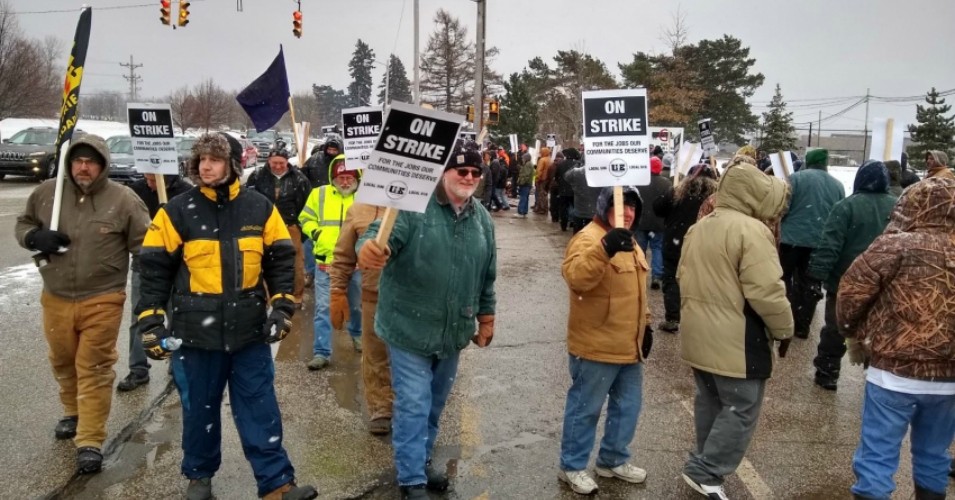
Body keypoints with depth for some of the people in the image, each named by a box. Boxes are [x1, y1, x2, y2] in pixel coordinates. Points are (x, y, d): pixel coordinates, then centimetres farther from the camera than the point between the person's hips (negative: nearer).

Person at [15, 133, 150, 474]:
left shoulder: (123, 200, -9)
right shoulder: (46, 193, 1)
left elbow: (144, 246, -5)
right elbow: (22, 224, 16)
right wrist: (35, 237, -7)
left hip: (102, 301, -4)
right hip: (56, 299, 4)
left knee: (94, 370, 1)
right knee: (63, 363, 22)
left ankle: (90, 442, 9)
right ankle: (73, 414, 47)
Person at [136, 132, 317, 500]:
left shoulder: (260, 209, 0)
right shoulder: (177, 211, -4)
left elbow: (281, 260, 6)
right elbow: (155, 269, -1)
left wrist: (282, 308, -1)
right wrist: (151, 323, -5)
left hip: (250, 331, 1)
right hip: (196, 332, 0)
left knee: (261, 410, 5)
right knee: (199, 409, 14)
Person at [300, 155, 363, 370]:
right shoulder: (319, 194, 0)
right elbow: (306, 219, 8)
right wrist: (317, 234, -8)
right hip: (326, 261, 0)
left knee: (357, 305, 19)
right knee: (323, 308, 0)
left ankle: (357, 334, 45)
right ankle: (321, 352, 6)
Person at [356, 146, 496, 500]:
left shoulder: (482, 218, 5)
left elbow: (487, 275, 14)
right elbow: (383, 234, -29)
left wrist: (486, 317, 17)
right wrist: (369, 247, -52)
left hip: (453, 332, 6)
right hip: (410, 328, -6)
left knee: (435, 404, 20)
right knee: (413, 406, 0)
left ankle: (422, 462, 40)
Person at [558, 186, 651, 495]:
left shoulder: (629, 242, 13)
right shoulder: (589, 237, -17)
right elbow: (576, 277, -37)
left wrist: (645, 325, 21)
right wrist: (604, 249, -51)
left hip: (629, 347, 9)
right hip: (596, 348, -9)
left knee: (628, 406, 19)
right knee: (585, 409, 5)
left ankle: (613, 460, 36)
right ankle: (572, 467, 21)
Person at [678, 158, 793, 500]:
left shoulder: (699, 227, 10)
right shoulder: (751, 230, -18)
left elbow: (684, 278, 17)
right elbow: (766, 291, -21)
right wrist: (784, 329, -7)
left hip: (698, 335, 9)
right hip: (737, 340, -9)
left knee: (709, 402, 20)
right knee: (741, 409, 4)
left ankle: (706, 466, 31)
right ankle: (705, 471, 6)